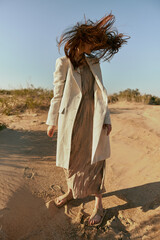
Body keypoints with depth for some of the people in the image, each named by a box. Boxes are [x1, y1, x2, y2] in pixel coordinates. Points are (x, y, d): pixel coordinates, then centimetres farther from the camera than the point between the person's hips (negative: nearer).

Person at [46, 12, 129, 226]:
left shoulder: (93, 63, 11)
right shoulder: (63, 63, 3)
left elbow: (100, 93, 7)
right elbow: (58, 94, 2)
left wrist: (106, 118, -2)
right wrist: (52, 122, 3)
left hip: (92, 117, 1)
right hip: (71, 119, -1)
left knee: (95, 160, 3)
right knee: (71, 158, 13)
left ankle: (99, 205, 20)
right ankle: (71, 191, 39)